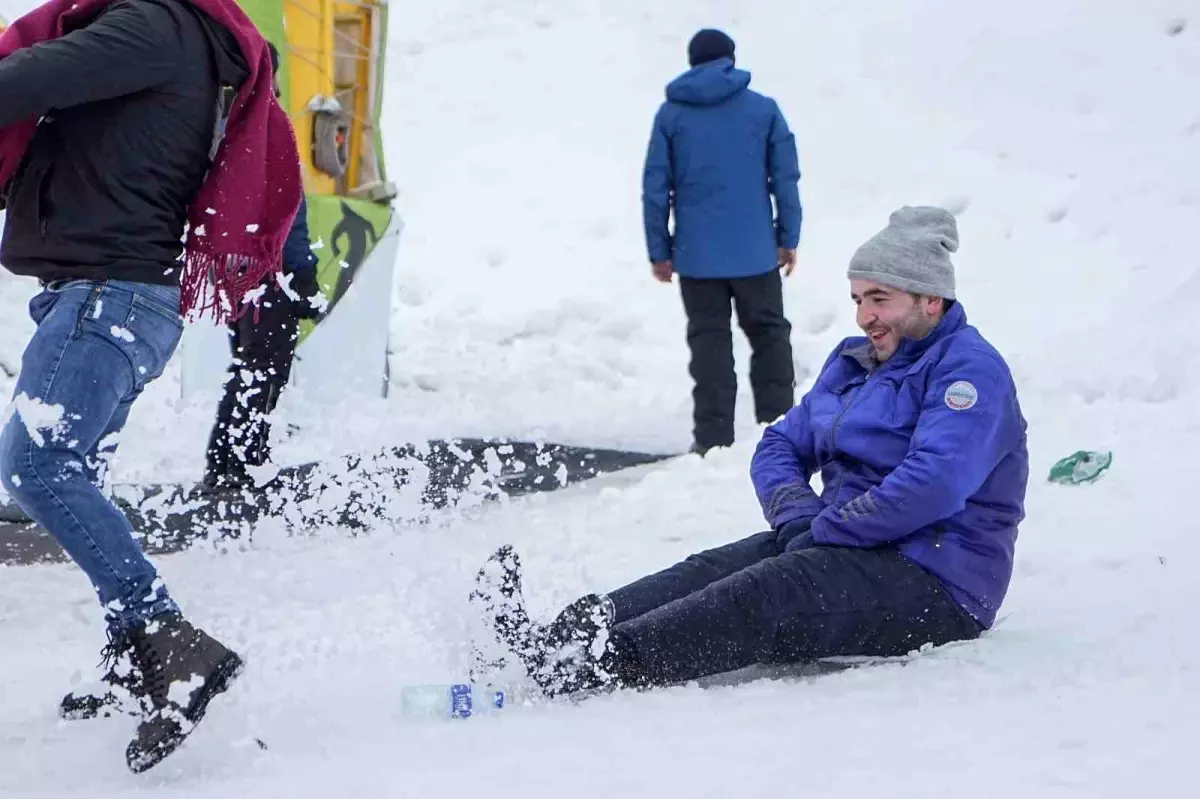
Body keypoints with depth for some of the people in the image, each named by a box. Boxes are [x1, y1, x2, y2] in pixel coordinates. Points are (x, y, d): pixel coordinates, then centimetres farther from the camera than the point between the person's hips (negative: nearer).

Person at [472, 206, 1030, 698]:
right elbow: (779, 448, 19)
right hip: (848, 549, 9)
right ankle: (547, 643, -34)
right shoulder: (855, 362, 19)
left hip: (936, 585, -8)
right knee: (709, 570, -15)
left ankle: (596, 667, -47)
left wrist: (824, 531, -19)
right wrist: (796, 513, -4)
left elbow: (932, 485, -25)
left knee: (767, 594, -30)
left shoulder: (970, 370, -10)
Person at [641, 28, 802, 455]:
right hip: (756, 252, 0)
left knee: (709, 342, 6)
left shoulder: (671, 113, 0)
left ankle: (713, 437, 3)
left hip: (696, 255, 0)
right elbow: (786, 179, 0)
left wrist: (659, 251, 5)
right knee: (769, 335, 12)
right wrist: (788, 239, 8)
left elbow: (655, 188, -1)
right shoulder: (764, 109, 0)